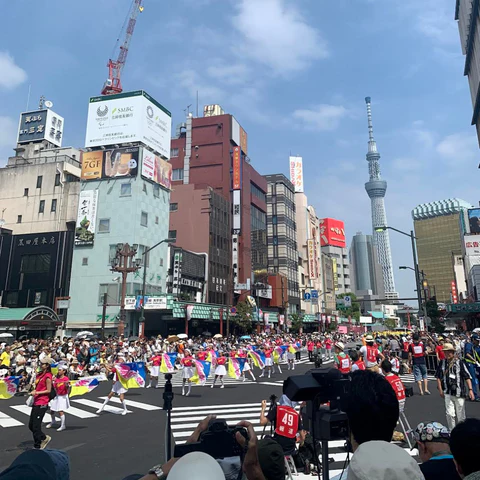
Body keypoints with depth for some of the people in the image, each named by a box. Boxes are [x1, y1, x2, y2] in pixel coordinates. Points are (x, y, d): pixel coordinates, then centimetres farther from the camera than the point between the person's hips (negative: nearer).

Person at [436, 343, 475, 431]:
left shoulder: (459, 362, -7)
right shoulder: (442, 363, 0)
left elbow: (467, 377, -6)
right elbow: (438, 377, 8)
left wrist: (470, 390, -12)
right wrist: (440, 389, 5)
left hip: (459, 393, -2)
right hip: (448, 393, 2)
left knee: (460, 415, 10)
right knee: (450, 414, -1)